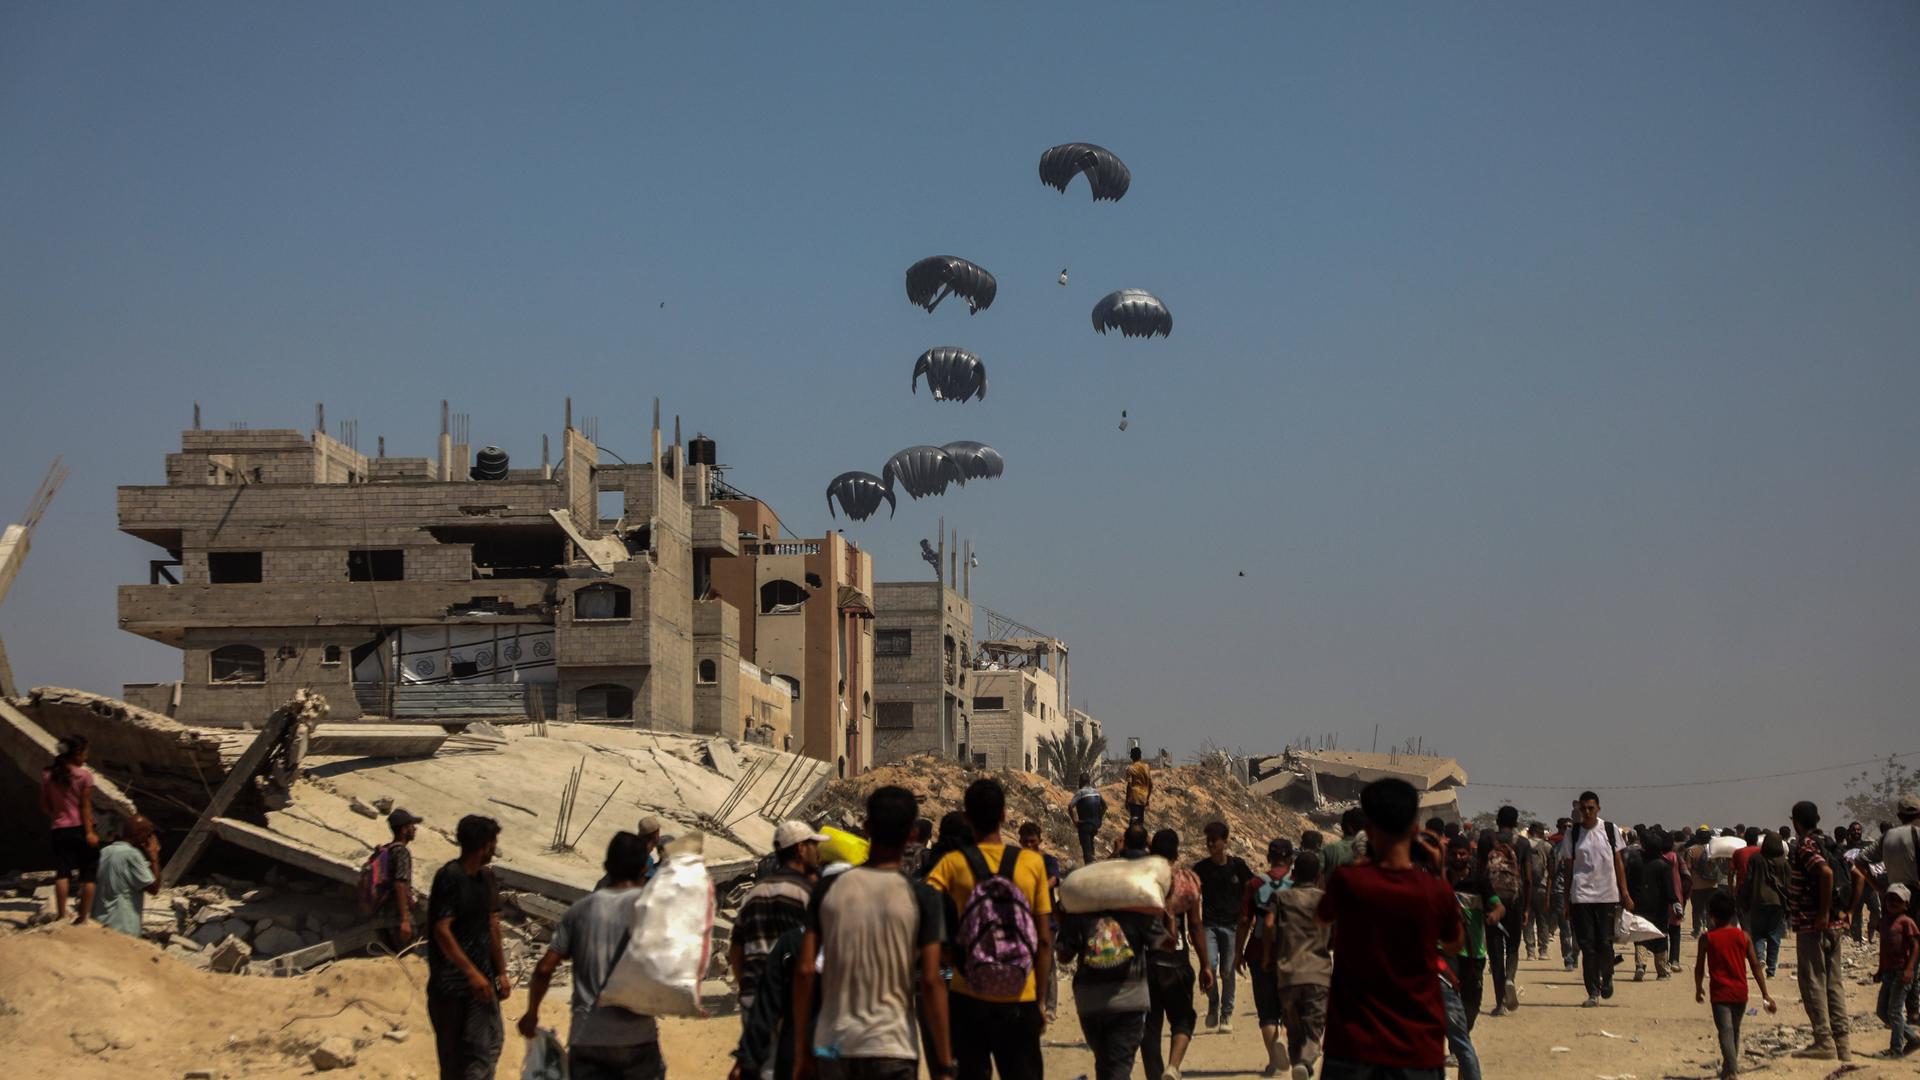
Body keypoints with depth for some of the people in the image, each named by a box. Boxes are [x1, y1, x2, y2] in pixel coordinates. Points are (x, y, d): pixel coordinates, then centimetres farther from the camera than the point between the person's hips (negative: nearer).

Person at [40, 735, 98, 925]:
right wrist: (89, 832, -9)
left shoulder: (47, 775, 4)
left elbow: (44, 806, 9)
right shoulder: (84, 775, -8)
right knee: (88, 875, 6)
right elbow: (85, 807, -10)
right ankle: (83, 917, 7)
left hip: (61, 830, 3)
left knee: (63, 872, -2)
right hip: (82, 829, -3)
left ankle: (61, 914, -14)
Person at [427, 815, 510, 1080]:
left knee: (489, 1044, 3)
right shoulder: (450, 877, -14)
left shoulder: (486, 879, 10)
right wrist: (472, 973, -22)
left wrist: (501, 972, 11)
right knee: (453, 1052, 1)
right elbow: (441, 930, -19)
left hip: (481, 979, 7)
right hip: (452, 981, -7)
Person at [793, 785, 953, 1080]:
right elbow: (931, 981, -9)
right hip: (892, 1048, -3)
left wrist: (801, 1048, 8)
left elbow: (805, 970, 0)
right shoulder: (922, 897, -6)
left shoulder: (829, 889, 1)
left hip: (833, 1046, 3)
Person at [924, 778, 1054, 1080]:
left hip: (969, 998, 0)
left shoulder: (953, 863, -3)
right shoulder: (1032, 863, -1)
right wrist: (1041, 1001, 8)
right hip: (1019, 1000, 0)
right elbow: (1045, 941, 1)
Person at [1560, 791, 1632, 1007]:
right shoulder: (1572, 833, 5)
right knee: (1587, 945, -3)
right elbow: (1568, 868, 8)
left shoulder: (1610, 830, 5)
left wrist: (1624, 893, 2)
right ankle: (1593, 991, 2)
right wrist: (1566, 900, 5)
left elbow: (1619, 863, 9)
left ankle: (1607, 977, 25)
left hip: (1607, 894, 0)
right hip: (1581, 896, 0)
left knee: (1605, 942, -2)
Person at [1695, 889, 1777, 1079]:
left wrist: (1699, 989, 15)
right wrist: (1765, 994, 3)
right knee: (1735, 1031, 21)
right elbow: (1755, 966, 0)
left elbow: (1699, 968, -2)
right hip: (1740, 992, 4)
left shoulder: (1707, 939, -6)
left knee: (1726, 1032, -11)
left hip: (1720, 993, -4)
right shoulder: (1743, 936, 0)